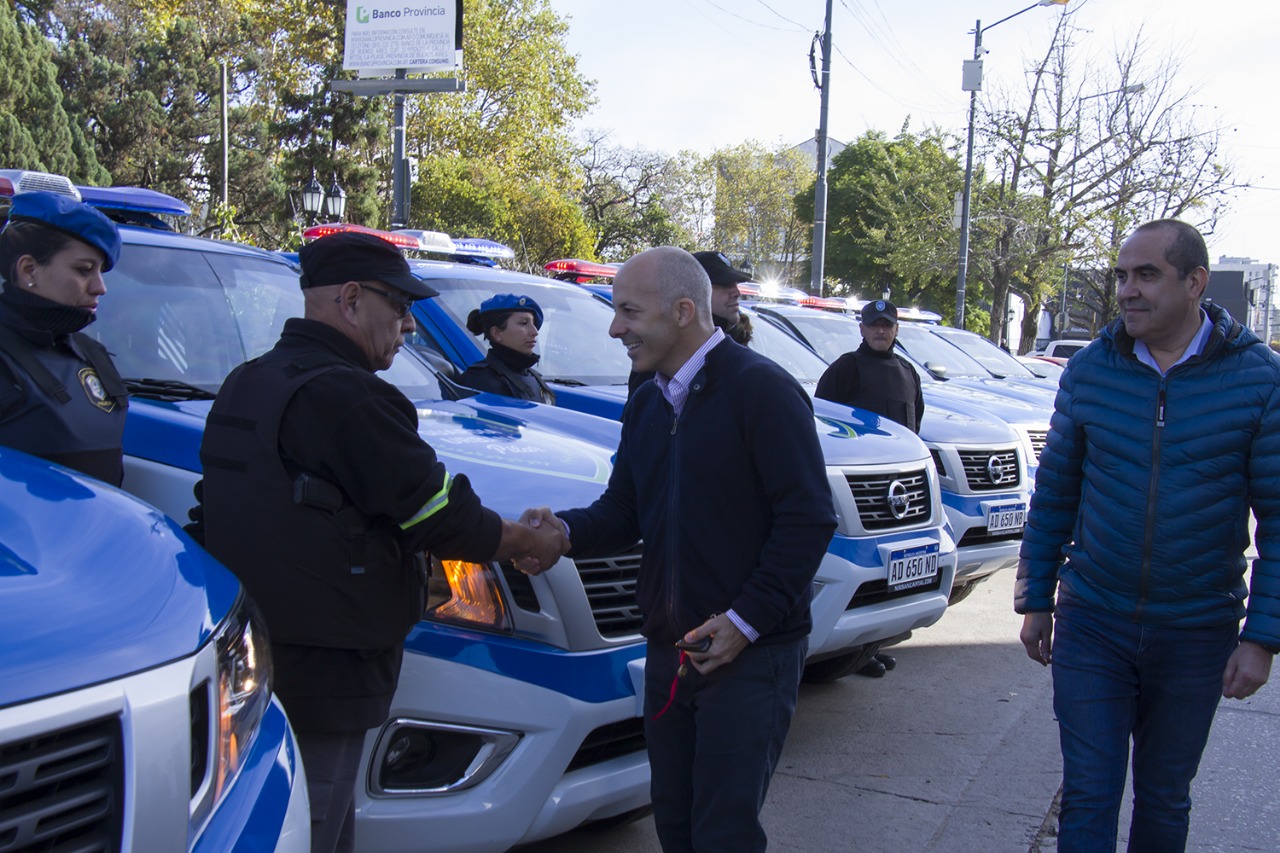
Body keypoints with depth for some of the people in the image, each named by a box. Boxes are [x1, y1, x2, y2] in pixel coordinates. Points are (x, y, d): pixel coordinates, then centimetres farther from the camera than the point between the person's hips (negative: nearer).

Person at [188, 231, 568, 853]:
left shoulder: (244, 383, 13)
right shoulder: (346, 395, -19)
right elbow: (445, 518, -16)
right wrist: (534, 542, 1)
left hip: (247, 660, 10)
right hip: (318, 680, -10)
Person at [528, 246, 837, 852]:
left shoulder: (759, 389, -12)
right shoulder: (647, 404, 14)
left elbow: (809, 519, -16)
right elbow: (622, 512, 13)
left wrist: (746, 620, -19)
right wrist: (565, 530, -8)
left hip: (749, 651, -7)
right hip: (669, 647, 8)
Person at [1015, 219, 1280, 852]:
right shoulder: (1089, 369, -3)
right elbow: (1054, 491, 5)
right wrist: (1034, 600, 6)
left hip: (1196, 634, -1)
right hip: (1090, 624, 1)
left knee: (1164, 799, 16)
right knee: (1088, 796, 3)